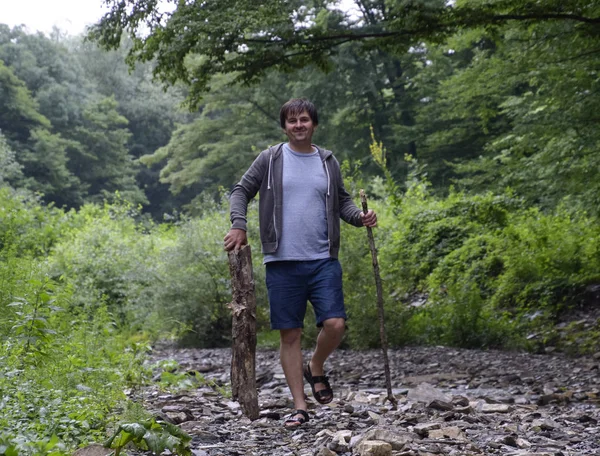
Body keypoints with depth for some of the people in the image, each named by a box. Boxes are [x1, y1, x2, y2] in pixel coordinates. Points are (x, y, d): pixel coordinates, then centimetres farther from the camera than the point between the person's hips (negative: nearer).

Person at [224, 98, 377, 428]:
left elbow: (342, 201, 18)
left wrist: (361, 217, -2)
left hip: (323, 260, 1)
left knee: (335, 324, -12)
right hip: (282, 262, -1)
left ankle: (315, 369, 20)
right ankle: (300, 407, 12)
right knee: (289, 334, 2)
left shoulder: (328, 162, 11)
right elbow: (241, 191, 7)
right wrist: (238, 225, -8)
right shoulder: (270, 159, 5)